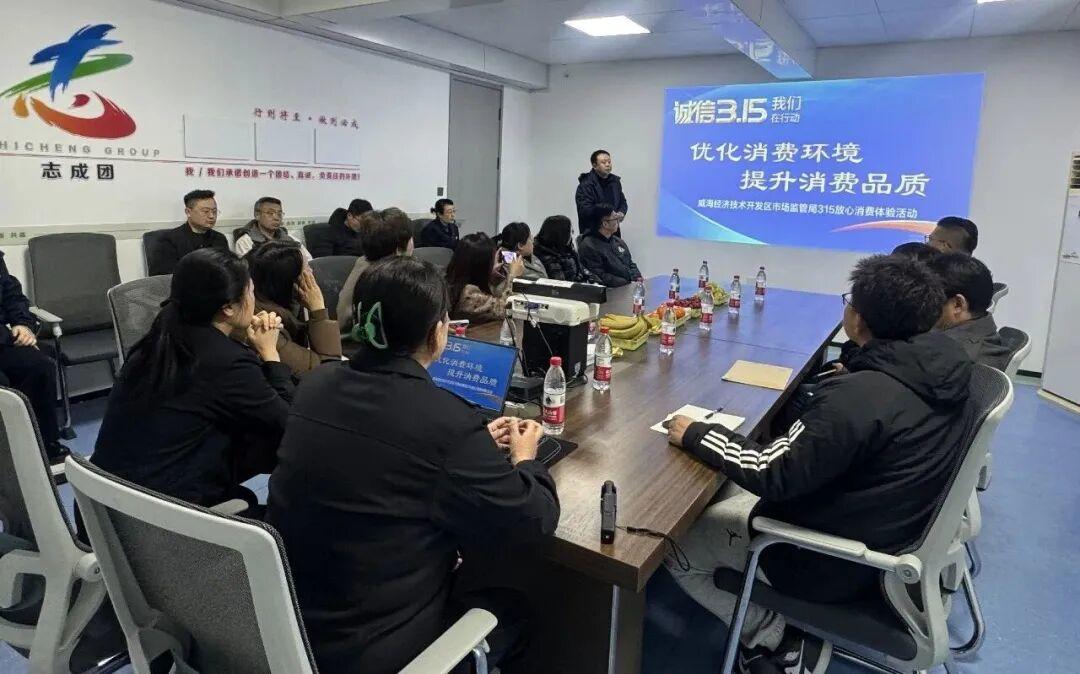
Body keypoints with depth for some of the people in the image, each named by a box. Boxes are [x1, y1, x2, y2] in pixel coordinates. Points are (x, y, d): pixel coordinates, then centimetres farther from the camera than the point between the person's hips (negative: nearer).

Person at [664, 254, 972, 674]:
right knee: (729, 488, 21)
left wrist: (697, 435, -15)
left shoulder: (862, 396, -33)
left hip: (840, 561, -9)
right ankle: (781, 634, 18)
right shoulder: (944, 362, -7)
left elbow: (773, 473, -25)